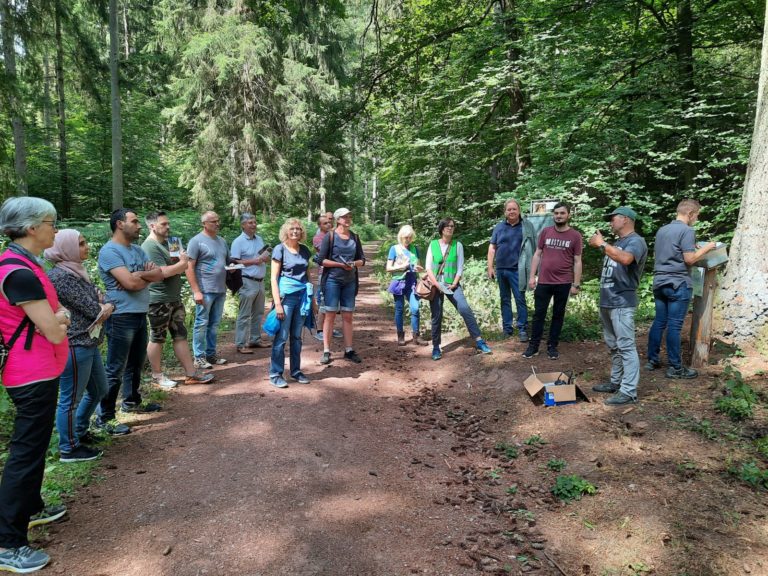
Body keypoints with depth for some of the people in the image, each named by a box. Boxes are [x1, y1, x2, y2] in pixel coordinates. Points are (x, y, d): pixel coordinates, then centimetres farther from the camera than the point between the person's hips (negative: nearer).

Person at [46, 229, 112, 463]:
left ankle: (79, 432, 40)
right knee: (71, 399, 4)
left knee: (98, 390, 22)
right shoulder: (60, 276, -18)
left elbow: (99, 300, 13)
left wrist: (107, 307, -8)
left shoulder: (77, 271, 12)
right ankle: (69, 449, 19)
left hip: (89, 343, 10)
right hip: (73, 346, -10)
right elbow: (91, 309, -19)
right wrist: (102, 309, 1)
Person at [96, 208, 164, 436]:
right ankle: (104, 417, 7)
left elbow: (159, 275, 4)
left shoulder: (137, 250, 13)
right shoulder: (109, 251, -14)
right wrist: (148, 274, -5)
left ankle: (131, 401, 38)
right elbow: (130, 283, -23)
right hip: (121, 317, -9)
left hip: (140, 315, 9)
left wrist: (139, 274, -14)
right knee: (115, 369, -2)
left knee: (137, 363, 21)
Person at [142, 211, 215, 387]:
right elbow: (163, 272, -24)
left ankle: (191, 373, 13)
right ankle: (157, 375, 17)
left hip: (175, 299, 9)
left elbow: (180, 267, 21)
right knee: (157, 339, 4)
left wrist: (182, 263, -2)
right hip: (159, 301, -9)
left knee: (180, 336, 9)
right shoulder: (150, 246, -15)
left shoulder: (167, 242, 15)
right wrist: (182, 263, -9)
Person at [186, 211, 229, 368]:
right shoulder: (197, 241, -7)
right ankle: (199, 357, 8)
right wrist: (196, 291, -16)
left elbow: (228, 261, 26)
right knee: (202, 324, 0)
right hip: (205, 290, -6)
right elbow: (189, 268, -11)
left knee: (214, 324, 12)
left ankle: (211, 354, 21)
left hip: (220, 290, 7)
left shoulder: (222, 241, 14)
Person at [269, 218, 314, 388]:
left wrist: (312, 297, 14)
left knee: (297, 336, 12)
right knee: (281, 336, -1)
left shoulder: (305, 250, 10)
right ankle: (275, 374, 8)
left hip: (303, 296, 5)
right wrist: (277, 303, -13)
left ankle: (296, 371, 22)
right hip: (286, 296, -5)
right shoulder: (280, 249, -5)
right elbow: (274, 278, -7)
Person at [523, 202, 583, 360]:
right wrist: (532, 276, 1)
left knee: (558, 315, 10)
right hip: (543, 282, 1)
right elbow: (537, 255, 7)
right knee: (539, 314, 6)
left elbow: (577, 261, 0)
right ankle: (533, 346, 16)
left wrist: (576, 284, -3)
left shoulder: (575, 236, -1)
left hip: (563, 283, -1)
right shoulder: (545, 232, 4)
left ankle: (552, 346, 21)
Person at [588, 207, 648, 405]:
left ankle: (629, 391, -7)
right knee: (613, 346, 16)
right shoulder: (617, 242, 19)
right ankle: (616, 382, 26)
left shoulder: (636, 241, -10)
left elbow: (625, 259, -32)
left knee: (626, 347, -8)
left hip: (622, 302, -10)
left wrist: (602, 244, -25)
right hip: (607, 301, 10)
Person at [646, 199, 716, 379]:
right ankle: (675, 368, 3)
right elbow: (689, 259, -16)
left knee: (659, 322, 12)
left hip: (660, 282, 7)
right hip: (678, 284, -7)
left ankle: (652, 360, 18)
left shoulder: (661, 230, 14)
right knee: (674, 326, -4)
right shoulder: (687, 231, -10)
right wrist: (706, 248, 0)